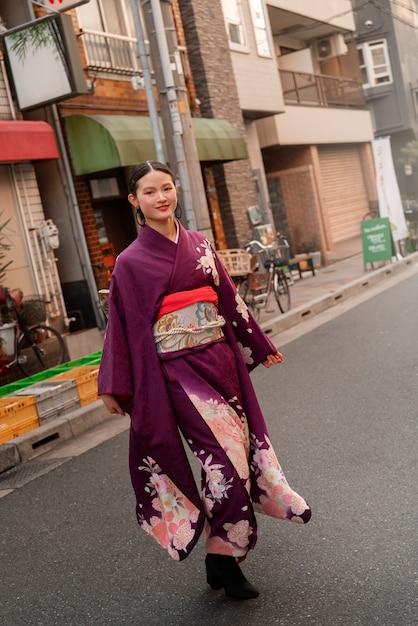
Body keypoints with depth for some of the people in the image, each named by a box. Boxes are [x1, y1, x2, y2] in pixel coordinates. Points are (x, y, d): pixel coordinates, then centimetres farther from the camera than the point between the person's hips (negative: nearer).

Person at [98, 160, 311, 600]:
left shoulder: (199, 244, 8)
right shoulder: (131, 262, -5)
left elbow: (231, 301, 15)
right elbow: (122, 327, -4)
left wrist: (260, 346, 21)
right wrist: (114, 389, -3)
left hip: (221, 362, 5)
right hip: (180, 374, -5)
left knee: (233, 454, 9)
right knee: (227, 458, -9)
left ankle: (222, 554, 27)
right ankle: (223, 559, 10)